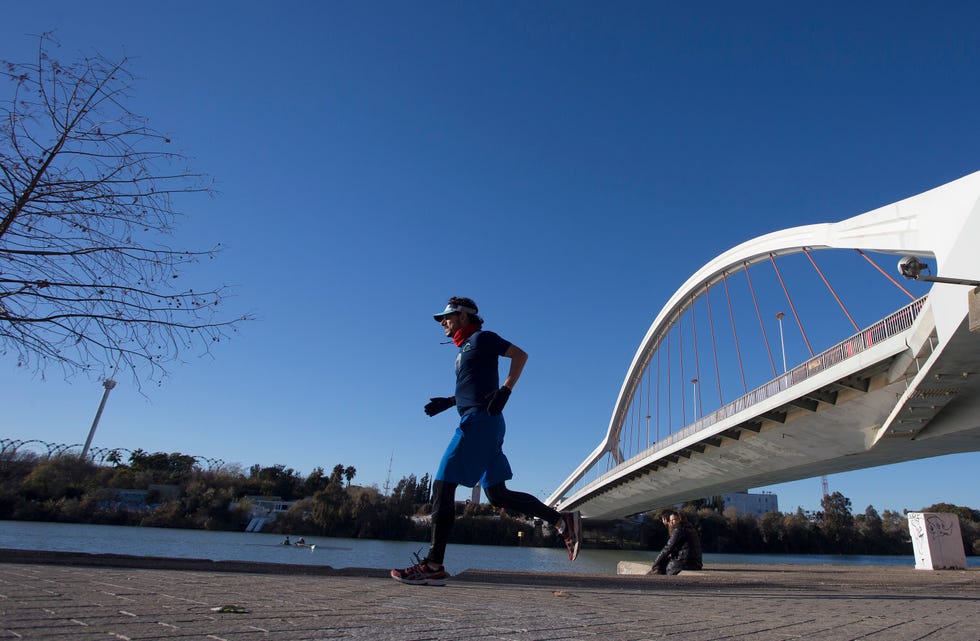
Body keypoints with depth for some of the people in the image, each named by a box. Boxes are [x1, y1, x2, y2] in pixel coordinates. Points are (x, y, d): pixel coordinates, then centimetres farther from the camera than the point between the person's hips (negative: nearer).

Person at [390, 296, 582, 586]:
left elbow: (520, 354, -7)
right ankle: (562, 521, 8)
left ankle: (434, 565, -6)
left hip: (480, 421, -10)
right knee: (497, 494, 7)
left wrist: (506, 390, -17)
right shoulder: (464, 349, 25)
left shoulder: (481, 338, 0)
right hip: (476, 423, 10)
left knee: (443, 485, -9)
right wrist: (447, 402, 16)